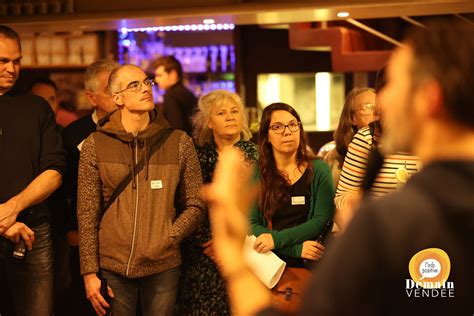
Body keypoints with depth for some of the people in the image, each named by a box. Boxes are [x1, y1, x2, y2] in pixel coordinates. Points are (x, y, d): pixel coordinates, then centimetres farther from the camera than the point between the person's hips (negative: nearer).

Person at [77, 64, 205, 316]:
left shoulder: (179, 142, 3)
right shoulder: (95, 145, 1)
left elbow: (195, 205, 6)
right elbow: (87, 215, 1)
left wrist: (167, 239, -8)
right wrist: (89, 272, -3)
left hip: (163, 266, 1)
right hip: (113, 267, -1)